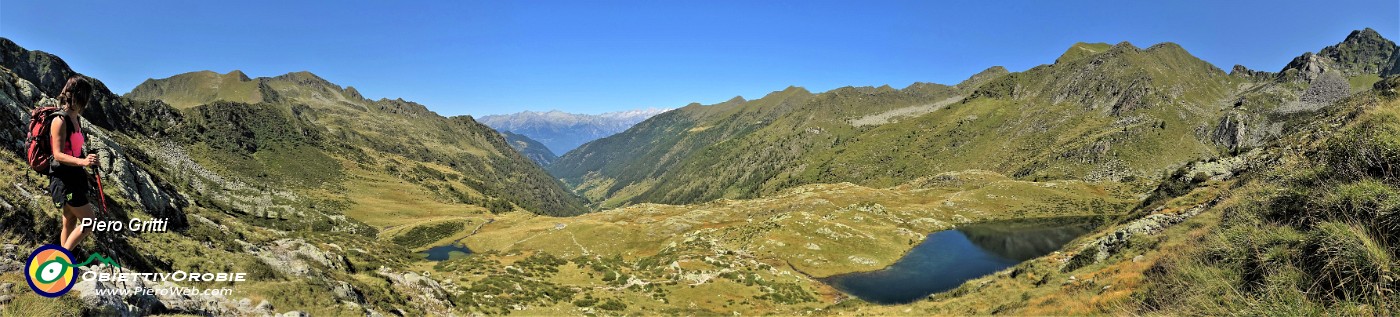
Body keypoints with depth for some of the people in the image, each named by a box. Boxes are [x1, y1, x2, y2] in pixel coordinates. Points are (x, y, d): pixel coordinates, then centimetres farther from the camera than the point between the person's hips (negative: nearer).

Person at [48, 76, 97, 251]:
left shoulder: (76, 118, 8)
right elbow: (58, 155, -22)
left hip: (75, 176, 9)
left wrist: (85, 171, 27)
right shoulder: (60, 120, -17)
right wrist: (82, 161, -40)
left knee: (70, 222, 15)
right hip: (63, 179, -9)